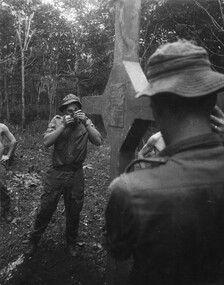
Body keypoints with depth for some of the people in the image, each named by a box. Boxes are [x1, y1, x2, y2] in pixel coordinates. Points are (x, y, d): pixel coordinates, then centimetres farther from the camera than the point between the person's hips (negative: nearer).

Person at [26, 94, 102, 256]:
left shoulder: (85, 122, 1)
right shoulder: (57, 121, -1)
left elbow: (98, 141, -11)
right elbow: (46, 142, -13)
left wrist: (85, 123, -19)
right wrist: (64, 125, -19)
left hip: (76, 174, 1)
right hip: (57, 172, -1)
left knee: (74, 212, 14)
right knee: (46, 208, 8)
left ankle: (71, 243, 37)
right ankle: (34, 241, 33)